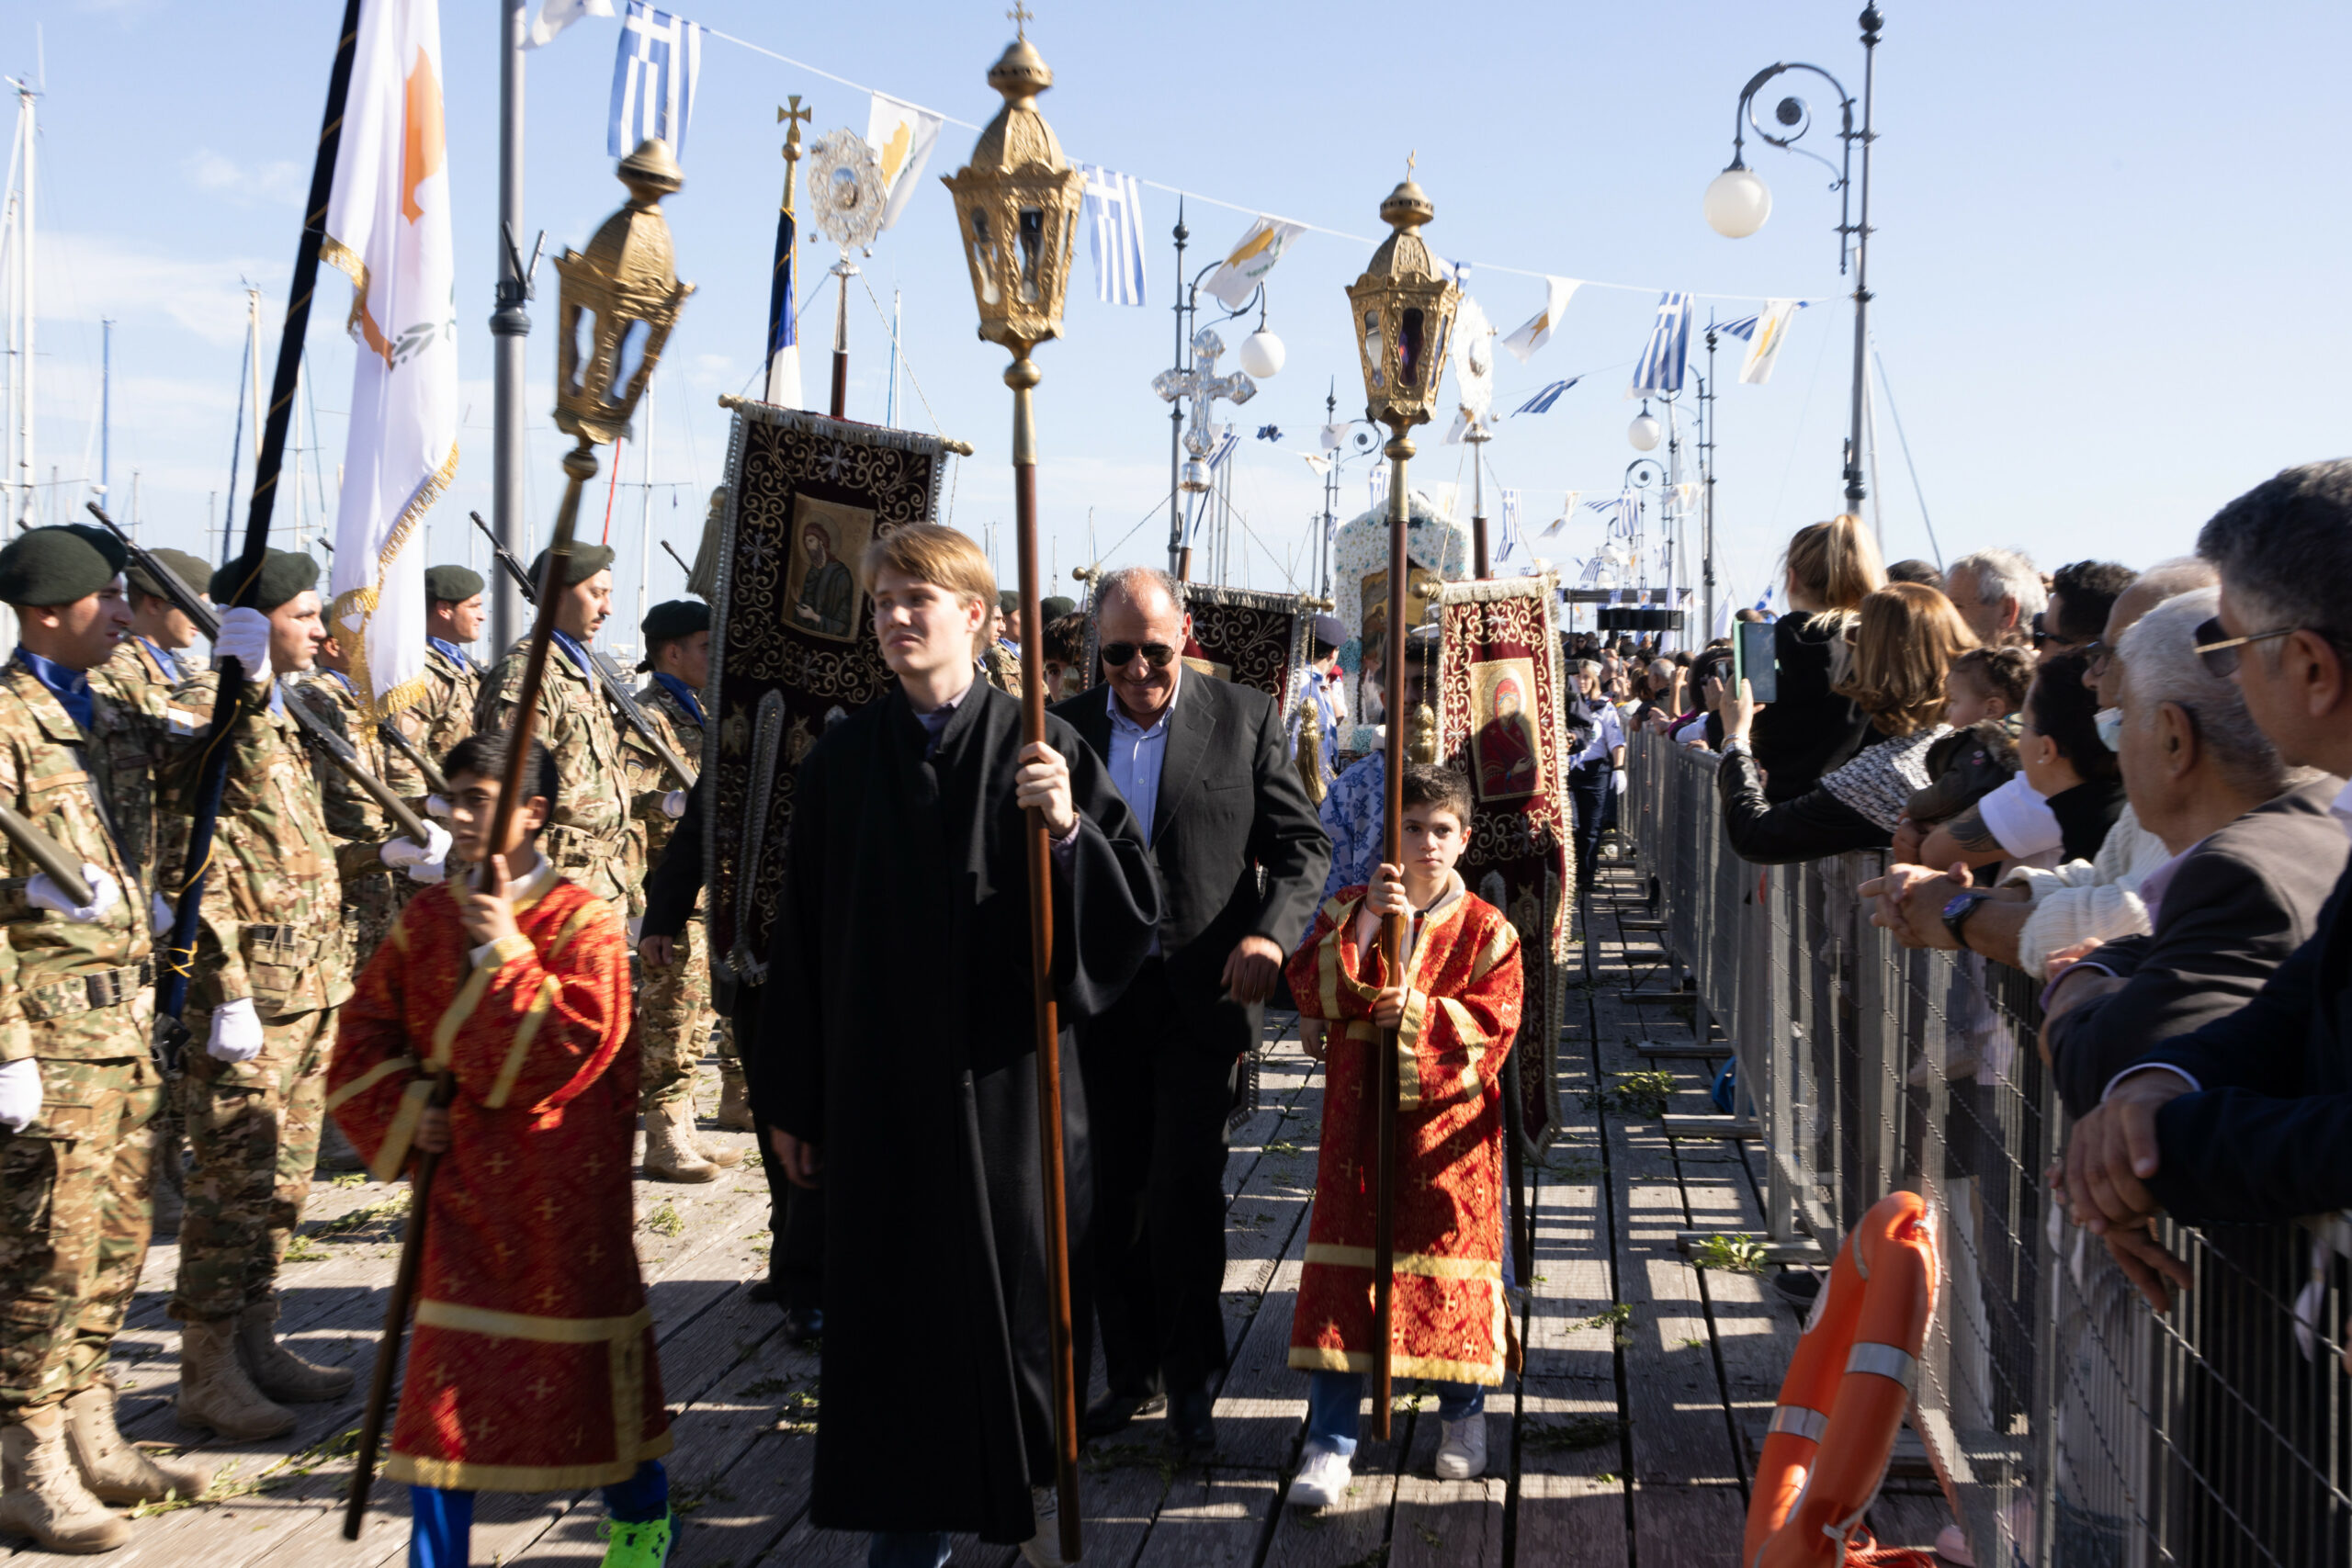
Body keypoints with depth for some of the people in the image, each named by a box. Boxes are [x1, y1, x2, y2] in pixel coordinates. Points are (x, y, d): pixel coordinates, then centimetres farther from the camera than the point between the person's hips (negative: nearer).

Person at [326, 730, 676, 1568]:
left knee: (587, 1349, 9)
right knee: (448, 1360, 2)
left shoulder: (583, 921, -10)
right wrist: (404, 1109, -5)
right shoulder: (428, 917, 5)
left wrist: (506, 955, -22)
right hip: (462, 1178, 4)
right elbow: (366, 1034, 11)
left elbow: (578, 1045, -20)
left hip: (565, 1190, -4)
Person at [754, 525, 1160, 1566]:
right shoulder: (841, 760, 4)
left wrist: (1069, 829, -23)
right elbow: (801, 936, 7)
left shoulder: (1040, 750, -1)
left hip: (1005, 1078, -2)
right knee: (893, 1303, 7)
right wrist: (790, 1098, 6)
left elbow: (1133, 901, -4)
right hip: (879, 1085, 2)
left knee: (1017, 1292, 5)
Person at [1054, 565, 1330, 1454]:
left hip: (1201, 996, -3)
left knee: (1185, 1190, -4)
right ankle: (1131, 1373, 23)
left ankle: (1189, 1378, 13)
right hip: (1102, 998, 3)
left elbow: (1303, 843, 1)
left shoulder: (1245, 720, 1)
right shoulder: (1065, 728, 6)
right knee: (1115, 1195, 9)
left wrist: (1271, 932, -14)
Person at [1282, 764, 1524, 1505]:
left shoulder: (1485, 928, 1)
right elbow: (1312, 991, -8)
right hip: (1360, 1117, 1)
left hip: (1448, 1121, -1)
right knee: (1344, 1264, -1)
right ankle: (1330, 1439, 4)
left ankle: (1463, 1415, 29)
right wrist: (1364, 926, -19)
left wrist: (1421, 1012, -19)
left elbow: (1495, 1019, -6)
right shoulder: (1349, 910, 5)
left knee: (1451, 1263, 7)